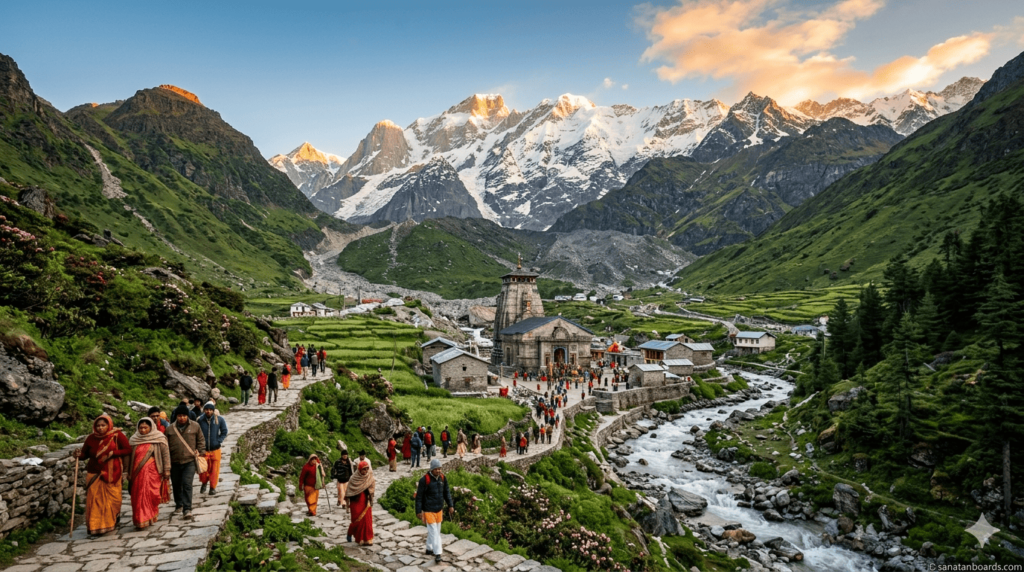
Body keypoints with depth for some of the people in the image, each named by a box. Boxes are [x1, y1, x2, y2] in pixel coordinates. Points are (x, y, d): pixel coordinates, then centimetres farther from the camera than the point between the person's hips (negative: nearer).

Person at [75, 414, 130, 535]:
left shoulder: (117, 436, -5)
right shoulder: (91, 438, 1)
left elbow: (128, 449, -6)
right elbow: (85, 453, 8)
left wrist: (113, 453, -17)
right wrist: (79, 455, -13)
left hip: (111, 474, -1)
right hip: (94, 474, 1)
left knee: (113, 498, 6)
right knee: (94, 500, -4)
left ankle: (113, 520, 32)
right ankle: (95, 526, 6)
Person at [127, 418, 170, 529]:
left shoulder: (158, 439, -1)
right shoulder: (134, 440, 11)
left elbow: (165, 454, -1)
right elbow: (130, 457, 18)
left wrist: (166, 470, -6)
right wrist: (129, 473, 17)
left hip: (152, 472, -3)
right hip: (137, 474, 4)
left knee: (150, 495, -6)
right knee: (138, 497, 3)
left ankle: (147, 519, 6)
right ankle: (139, 520, 15)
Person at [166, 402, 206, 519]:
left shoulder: (195, 426, -1)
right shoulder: (170, 428, 2)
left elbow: (201, 441, 8)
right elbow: (167, 445, 11)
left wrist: (200, 452, -1)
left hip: (190, 461, -3)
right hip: (175, 462, 3)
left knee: (187, 484, -13)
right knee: (176, 484, 16)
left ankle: (187, 509, -9)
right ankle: (179, 506, 36)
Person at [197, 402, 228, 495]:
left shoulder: (219, 419, -5)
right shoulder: (200, 420, -7)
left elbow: (224, 432, 4)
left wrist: (219, 441, -5)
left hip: (215, 449, 0)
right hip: (203, 450, 0)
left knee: (214, 470, 4)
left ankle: (213, 487, 17)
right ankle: (204, 483, 35)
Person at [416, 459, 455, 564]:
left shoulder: (442, 478, -3)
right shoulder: (424, 480, -19)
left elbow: (447, 492, 7)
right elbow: (419, 496, -13)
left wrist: (451, 505, 1)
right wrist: (418, 511, -11)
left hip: (439, 509, 6)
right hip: (428, 511, -6)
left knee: (436, 530, 17)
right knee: (433, 532, -6)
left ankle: (429, 549, 35)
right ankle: (437, 554, -1)